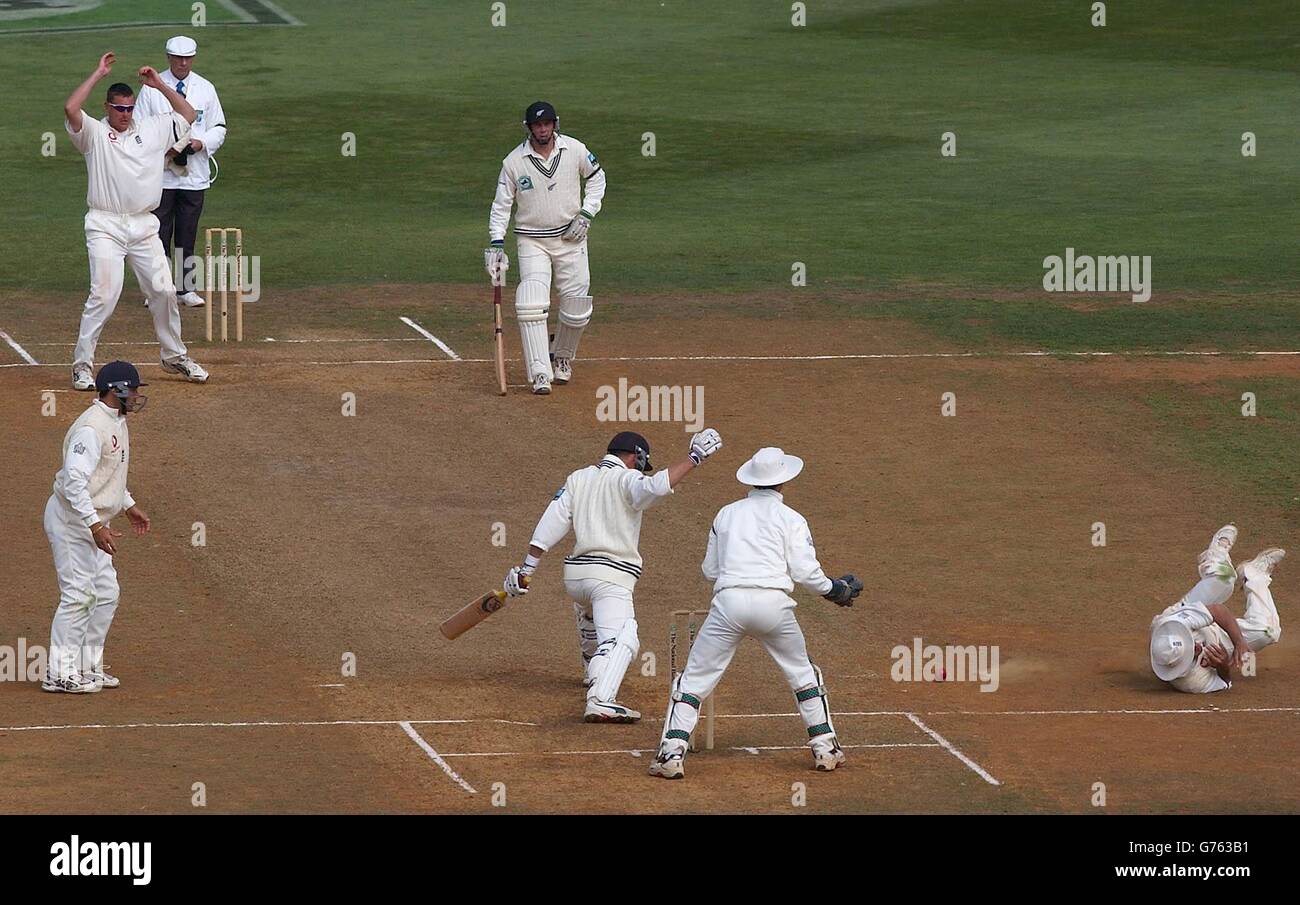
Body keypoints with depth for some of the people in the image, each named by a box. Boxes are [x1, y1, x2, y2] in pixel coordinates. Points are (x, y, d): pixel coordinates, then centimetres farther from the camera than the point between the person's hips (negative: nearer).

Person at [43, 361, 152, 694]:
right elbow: (74, 481, -30)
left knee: (106, 594, 12)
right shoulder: (92, 427, -23)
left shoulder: (116, 422, 10)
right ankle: (61, 673, -6)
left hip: (92, 523, 10)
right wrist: (96, 526, -33)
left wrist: (129, 506, 27)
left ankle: (88, 667, 19)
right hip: (72, 520, -10)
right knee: (78, 595, -10)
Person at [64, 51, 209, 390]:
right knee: (104, 295, -14)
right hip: (106, 227, -4)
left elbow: (187, 114, 20)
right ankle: (82, 364, -7)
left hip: (144, 227, 4)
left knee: (164, 292, 5)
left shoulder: (152, 130, 12)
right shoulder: (94, 133, 0)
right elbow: (70, 109, -17)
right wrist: (98, 74, -11)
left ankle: (174, 356, 22)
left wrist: (160, 85, 11)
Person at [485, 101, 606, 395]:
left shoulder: (575, 150, -5)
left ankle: (562, 357, 30)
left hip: (570, 238, 2)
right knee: (531, 304, -18)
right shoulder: (514, 161, -8)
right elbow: (501, 204, -2)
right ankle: (540, 374, -19)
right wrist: (496, 244, -12)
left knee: (577, 305, 2)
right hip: (532, 241, -2)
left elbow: (597, 178, 11)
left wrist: (586, 215, -2)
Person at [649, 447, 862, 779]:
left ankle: (672, 753, -9)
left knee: (694, 679, 5)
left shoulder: (727, 514, 18)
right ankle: (824, 748, 19)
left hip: (729, 600, 1)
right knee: (803, 674, 20)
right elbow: (805, 571, 1)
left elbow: (710, 570, 20)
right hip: (773, 601, -1)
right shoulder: (791, 519, 8)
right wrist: (833, 590, 19)